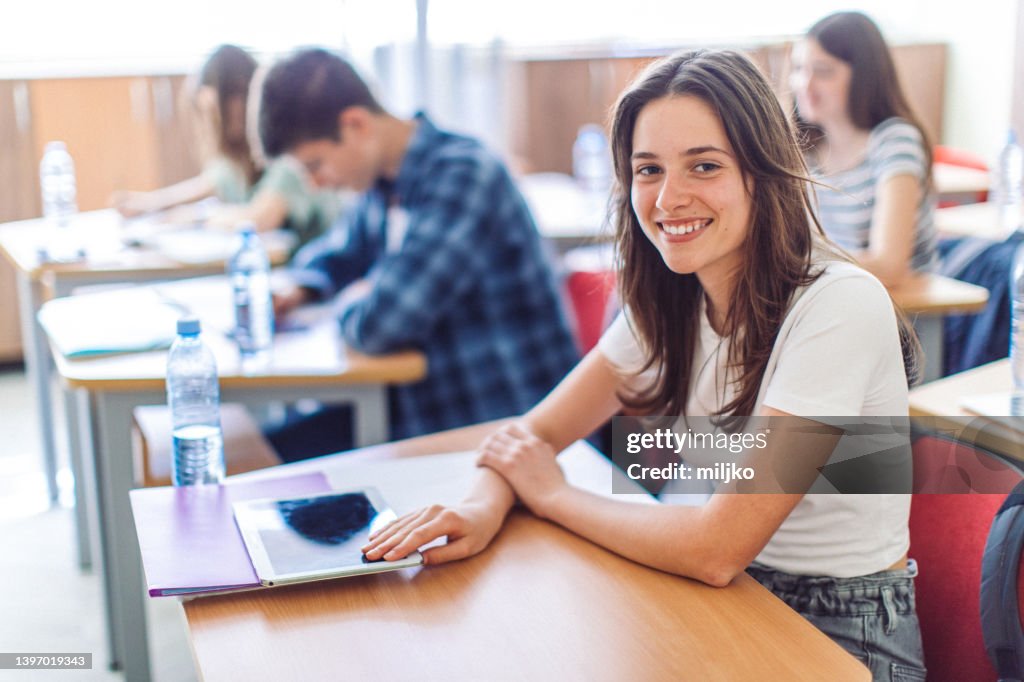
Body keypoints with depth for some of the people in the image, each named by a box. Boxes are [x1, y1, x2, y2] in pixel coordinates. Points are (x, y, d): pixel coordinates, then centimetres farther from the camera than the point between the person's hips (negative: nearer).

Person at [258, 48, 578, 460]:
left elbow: (380, 325, -29)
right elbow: (340, 251, 26)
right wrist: (300, 291, 5)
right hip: (427, 407, 8)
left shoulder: (460, 177, -22)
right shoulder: (386, 182, 5)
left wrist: (348, 303, -6)